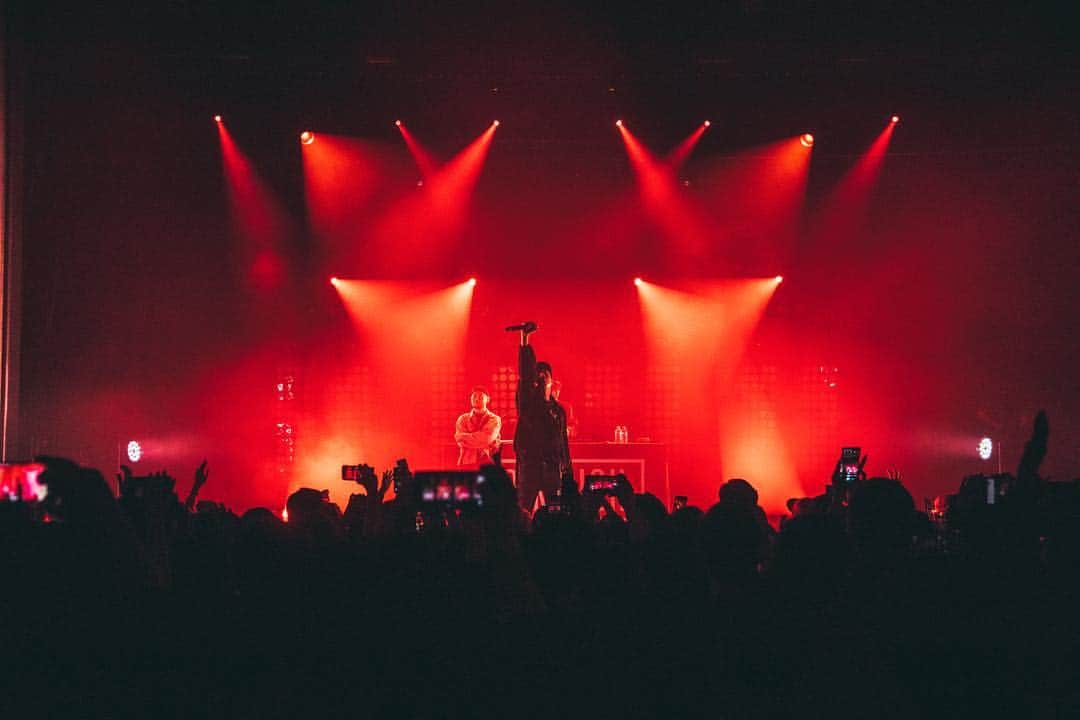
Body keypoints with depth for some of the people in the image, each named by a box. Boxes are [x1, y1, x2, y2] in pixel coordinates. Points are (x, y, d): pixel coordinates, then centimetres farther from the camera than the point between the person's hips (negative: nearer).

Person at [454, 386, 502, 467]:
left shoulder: (494, 419, 7)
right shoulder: (463, 419, 13)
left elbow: (487, 438, -12)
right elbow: (460, 441, -3)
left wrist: (464, 436, -3)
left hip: (487, 464, -2)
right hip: (467, 463, 2)